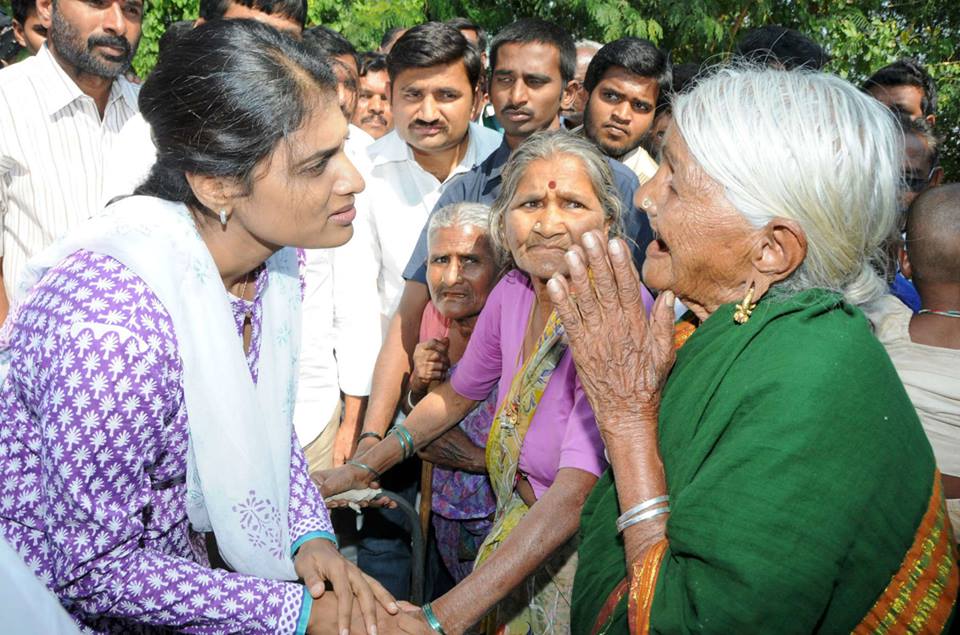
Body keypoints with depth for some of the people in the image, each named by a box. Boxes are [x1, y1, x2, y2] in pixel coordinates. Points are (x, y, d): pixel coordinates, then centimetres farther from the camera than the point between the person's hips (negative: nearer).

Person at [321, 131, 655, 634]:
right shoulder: (513, 292, -7)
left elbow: (576, 494, -33)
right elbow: (457, 395, 11)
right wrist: (364, 468, 5)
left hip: (582, 551, -5)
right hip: (518, 530, 5)